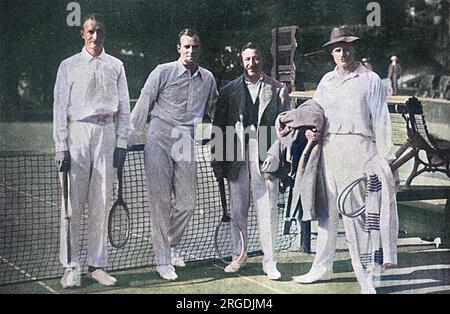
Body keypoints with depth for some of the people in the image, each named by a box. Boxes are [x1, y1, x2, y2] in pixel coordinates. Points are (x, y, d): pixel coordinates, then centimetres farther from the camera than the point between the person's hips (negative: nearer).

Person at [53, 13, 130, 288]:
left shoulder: (115, 66, 12)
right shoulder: (69, 66, 6)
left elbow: (124, 107, 11)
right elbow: (60, 107, 3)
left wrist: (122, 143, 3)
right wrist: (61, 146, -5)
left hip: (107, 134, 2)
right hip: (78, 132, -2)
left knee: (102, 202, 3)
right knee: (74, 201, -4)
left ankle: (97, 265, 9)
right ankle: (71, 266, 1)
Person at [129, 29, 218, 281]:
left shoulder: (208, 78, 9)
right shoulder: (163, 72, -3)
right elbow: (143, 106, 0)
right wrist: (129, 141, 0)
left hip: (186, 144, 4)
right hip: (160, 141, -4)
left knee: (188, 202, 5)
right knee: (161, 201, -2)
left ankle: (171, 246, 29)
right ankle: (163, 260, 8)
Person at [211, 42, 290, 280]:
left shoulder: (277, 89, 6)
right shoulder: (229, 90, 9)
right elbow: (218, 126, 9)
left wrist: (274, 153, -9)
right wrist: (218, 159, 3)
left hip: (265, 157, -1)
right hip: (237, 157, 2)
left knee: (267, 211, -1)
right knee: (237, 210, 7)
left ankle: (269, 261, 7)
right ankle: (238, 256, 20)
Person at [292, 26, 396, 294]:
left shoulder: (370, 80, 4)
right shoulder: (326, 81, 16)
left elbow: (380, 121, 1)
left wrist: (383, 160, -5)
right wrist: (310, 130, 2)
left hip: (359, 149, -4)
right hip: (328, 148, 5)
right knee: (328, 209, 8)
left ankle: (365, 275, -1)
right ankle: (322, 266, 17)